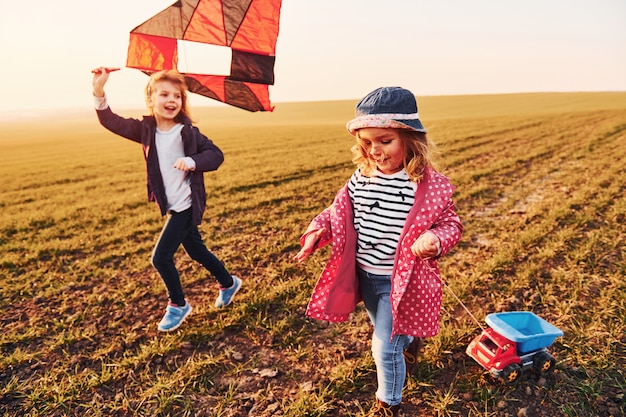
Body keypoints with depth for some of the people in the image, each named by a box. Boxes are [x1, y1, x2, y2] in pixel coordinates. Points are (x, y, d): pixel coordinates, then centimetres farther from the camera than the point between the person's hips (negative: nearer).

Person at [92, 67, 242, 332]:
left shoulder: (187, 131, -14)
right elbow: (111, 122, -3)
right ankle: (228, 283, 42)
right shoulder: (146, 129, -1)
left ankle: (178, 305, 18)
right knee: (196, 251, 19)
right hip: (171, 207, 6)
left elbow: (216, 155, -14)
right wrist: (99, 91, -16)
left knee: (161, 256, -6)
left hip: (187, 206, -6)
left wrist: (193, 161, -32)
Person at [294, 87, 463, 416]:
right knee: (386, 333, 29)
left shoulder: (429, 185, -19)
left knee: (385, 347, 2)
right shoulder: (361, 178, -5)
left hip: (400, 281, -6)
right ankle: (409, 342, 64)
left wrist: (435, 239, -32)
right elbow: (340, 210, 8)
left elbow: (450, 224, -10)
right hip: (364, 276, 6)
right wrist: (319, 229, -9)